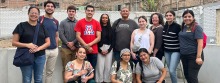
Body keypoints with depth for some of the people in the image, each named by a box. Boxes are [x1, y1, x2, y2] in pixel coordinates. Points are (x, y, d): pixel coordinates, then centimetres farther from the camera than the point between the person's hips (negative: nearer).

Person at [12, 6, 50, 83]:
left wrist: (38, 48, -12)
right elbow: (14, 42, -4)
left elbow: (48, 42, 7)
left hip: (40, 57, 3)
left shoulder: (42, 27, 9)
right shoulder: (21, 26, -1)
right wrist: (27, 45, -19)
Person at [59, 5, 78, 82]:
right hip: (65, 48, -1)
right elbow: (61, 34, -2)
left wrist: (73, 43, -12)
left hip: (75, 48, 1)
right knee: (66, 67, 0)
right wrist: (68, 44, -10)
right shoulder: (63, 22, 6)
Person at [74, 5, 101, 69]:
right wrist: (86, 46, -13)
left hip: (94, 51, 2)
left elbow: (98, 38, 1)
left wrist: (90, 44, -13)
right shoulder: (80, 22, 2)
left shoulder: (97, 23, 6)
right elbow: (78, 36, -3)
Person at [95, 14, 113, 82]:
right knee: (100, 66, -5)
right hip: (100, 49, -2)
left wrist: (108, 50, -4)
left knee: (108, 66, 2)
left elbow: (113, 40, 7)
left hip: (109, 49, 2)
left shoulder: (110, 29, 9)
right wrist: (100, 50, -9)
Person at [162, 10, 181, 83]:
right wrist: (163, 49, 15)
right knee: (170, 71, 10)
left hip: (175, 51, -6)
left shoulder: (177, 26, -10)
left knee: (172, 71, -12)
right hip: (167, 51, 6)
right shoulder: (164, 26, 7)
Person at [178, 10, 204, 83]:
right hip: (184, 55, 8)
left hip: (194, 56, -7)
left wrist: (199, 57, -23)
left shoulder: (197, 27, -11)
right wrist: (181, 53, 14)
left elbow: (200, 43, -17)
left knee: (192, 77, -5)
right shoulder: (183, 27, 10)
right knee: (186, 75, 15)